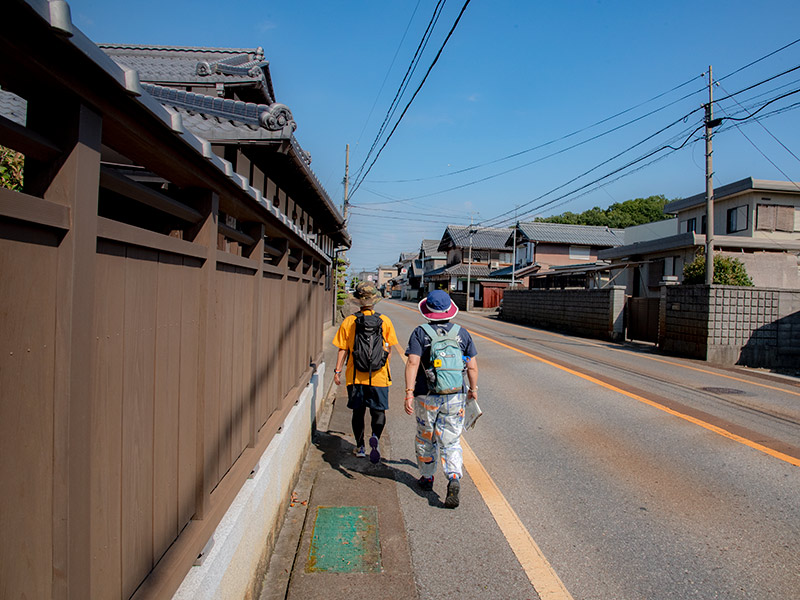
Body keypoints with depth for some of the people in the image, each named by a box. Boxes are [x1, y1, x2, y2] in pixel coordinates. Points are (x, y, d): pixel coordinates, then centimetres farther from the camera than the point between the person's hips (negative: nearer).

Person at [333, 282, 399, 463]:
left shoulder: (349, 322, -5)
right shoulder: (385, 321, -3)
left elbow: (343, 349, -5)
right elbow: (388, 349, 4)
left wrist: (337, 371, 3)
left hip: (355, 376, 1)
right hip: (379, 376, 0)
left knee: (358, 412, 14)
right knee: (378, 411, 10)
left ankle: (360, 447, 22)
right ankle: (375, 436, -15)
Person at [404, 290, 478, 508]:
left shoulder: (420, 333, -4)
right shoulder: (462, 333, 3)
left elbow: (413, 363, -15)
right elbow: (472, 367, 4)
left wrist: (409, 393, -17)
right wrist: (473, 389, 19)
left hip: (427, 397, -1)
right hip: (455, 396, 1)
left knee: (425, 438, 18)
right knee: (451, 442, 7)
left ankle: (427, 478, 34)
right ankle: (454, 479, -13)